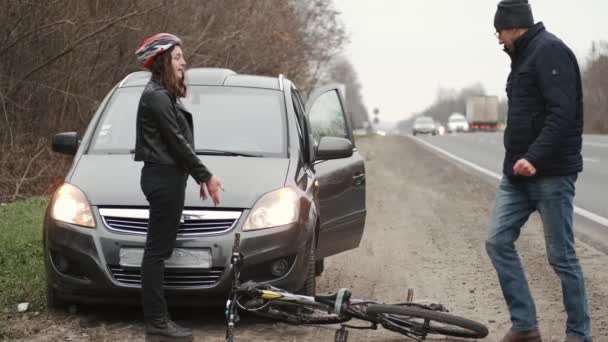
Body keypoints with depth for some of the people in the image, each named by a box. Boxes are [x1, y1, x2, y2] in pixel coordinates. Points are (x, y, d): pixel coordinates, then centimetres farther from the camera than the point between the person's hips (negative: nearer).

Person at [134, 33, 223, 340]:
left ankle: (157, 317, 14)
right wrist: (205, 176, -11)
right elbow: (177, 142, -16)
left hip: (168, 177, 10)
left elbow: (178, 141, 21)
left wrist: (200, 177, 19)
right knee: (157, 251, -8)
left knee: (158, 250, 10)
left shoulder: (165, 95, 17)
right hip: (163, 178, -10)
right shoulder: (157, 96, -14)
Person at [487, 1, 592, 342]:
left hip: (551, 173, -9)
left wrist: (535, 157, -30)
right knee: (498, 241, 3)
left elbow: (562, 112, -22)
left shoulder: (550, 50, -11)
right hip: (518, 173, 9)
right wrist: (518, 160, 14)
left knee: (562, 255, -3)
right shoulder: (525, 55, 18)